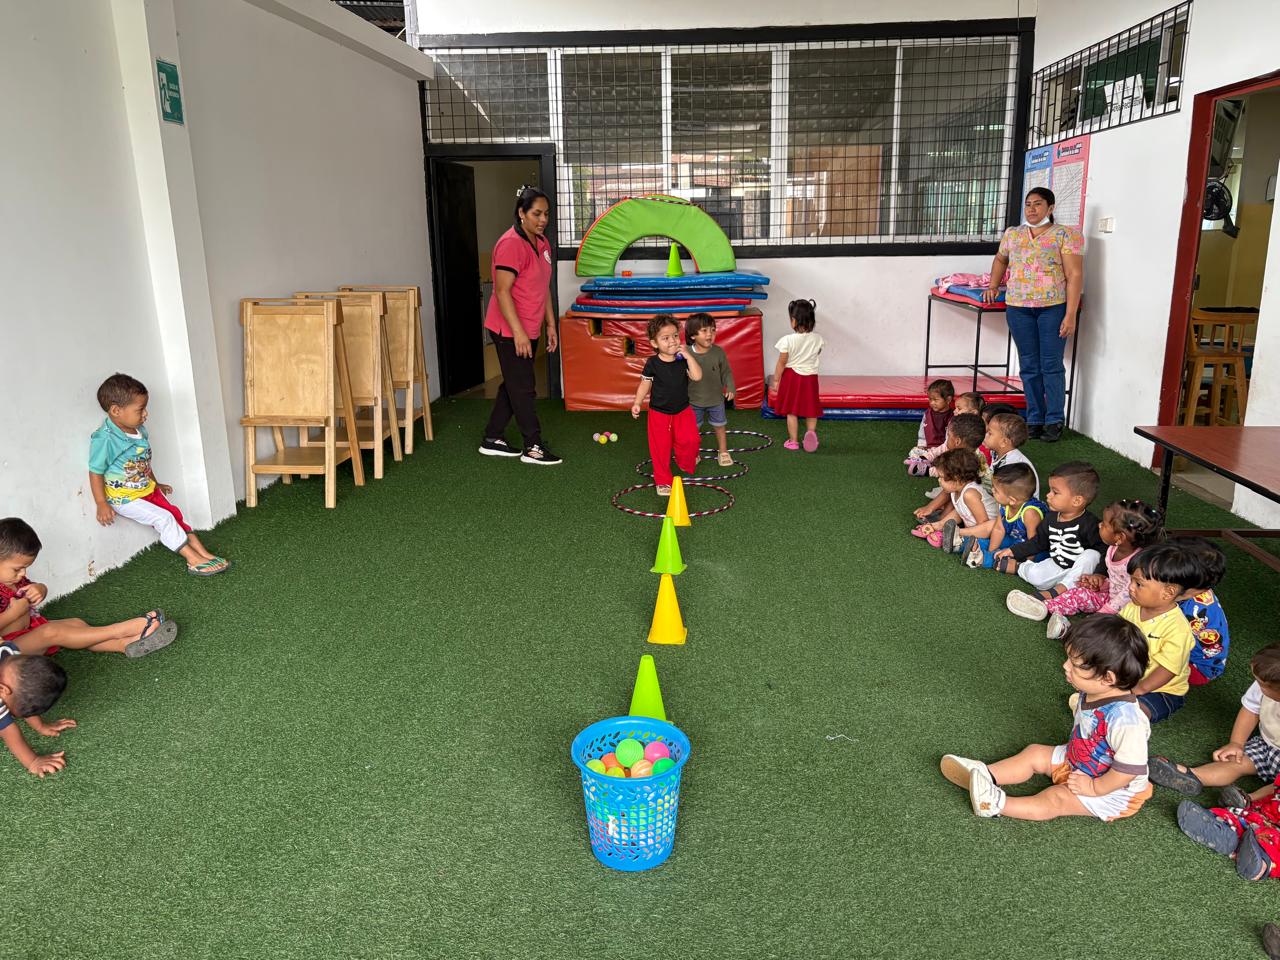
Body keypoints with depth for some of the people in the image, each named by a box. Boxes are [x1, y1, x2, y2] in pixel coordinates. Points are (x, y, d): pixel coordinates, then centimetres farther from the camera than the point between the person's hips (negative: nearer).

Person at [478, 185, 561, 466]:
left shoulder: (542, 243, 11)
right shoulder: (511, 244, -18)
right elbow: (502, 291, -22)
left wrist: (550, 324, 16)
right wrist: (518, 332, -24)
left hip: (529, 329, 9)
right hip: (510, 330, -9)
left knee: (513, 385, 14)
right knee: (523, 388, -1)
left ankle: (492, 440, 24)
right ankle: (533, 447, 8)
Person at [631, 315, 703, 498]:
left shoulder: (683, 360, -7)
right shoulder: (652, 363, -11)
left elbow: (697, 376, -19)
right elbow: (645, 384, -2)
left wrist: (688, 355, -24)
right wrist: (637, 403, -10)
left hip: (682, 410, 1)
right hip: (659, 413, -1)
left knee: (690, 440, -11)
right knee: (660, 448, 4)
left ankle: (686, 464, 22)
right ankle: (663, 481, 20)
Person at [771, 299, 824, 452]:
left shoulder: (788, 340, -19)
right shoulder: (818, 339, -9)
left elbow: (782, 363, -11)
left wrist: (776, 380, 0)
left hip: (791, 376, -2)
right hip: (810, 377, 2)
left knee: (792, 412, 9)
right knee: (810, 410, 16)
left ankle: (793, 441, 13)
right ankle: (811, 431, -8)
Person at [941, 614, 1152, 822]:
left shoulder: (1124, 718, -38)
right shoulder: (1091, 693, -11)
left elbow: (1130, 769, -33)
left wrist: (1094, 787, -25)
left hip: (1112, 789, -9)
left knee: (1057, 798, -22)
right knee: (1035, 753, 5)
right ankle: (984, 775, 0)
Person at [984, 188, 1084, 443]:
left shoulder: (1064, 235, -1)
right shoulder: (1012, 234, 13)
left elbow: (1074, 275, -6)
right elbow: (1000, 260, 33)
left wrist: (1070, 315, -13)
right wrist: (993, 286, 19)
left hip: (1053, 307, -4)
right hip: (1018, 307, 4)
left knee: (1051, 366, -2)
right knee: (1029, 367, 7)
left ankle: (1054, 421, 7)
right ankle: (1034, 419, 15)